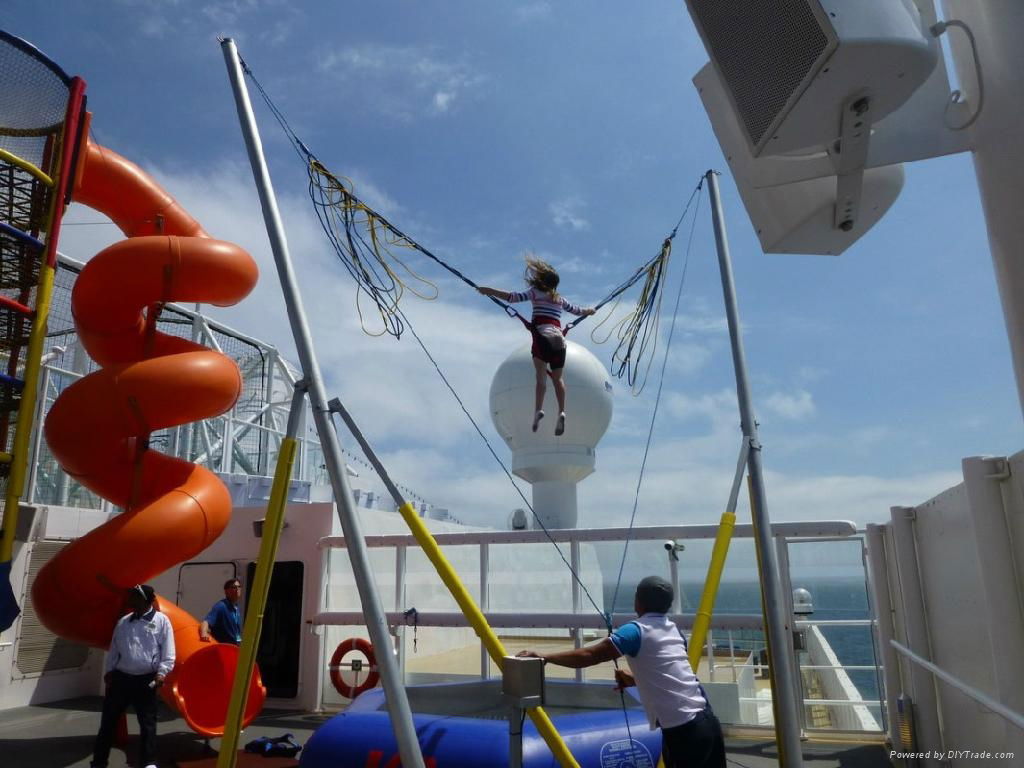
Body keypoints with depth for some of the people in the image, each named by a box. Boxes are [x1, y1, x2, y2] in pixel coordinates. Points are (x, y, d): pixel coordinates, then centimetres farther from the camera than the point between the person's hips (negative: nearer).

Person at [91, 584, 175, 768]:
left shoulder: (161, 620, -5)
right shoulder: (123, 622, 9)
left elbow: (168, 651, -7)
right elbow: (113, 649, 15)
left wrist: (162, 672, -15)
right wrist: (109, 671, 6)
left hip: (146, 680, -4)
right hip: (120, 678, 4)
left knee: (147, 723, 3)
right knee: (108, 720, 10)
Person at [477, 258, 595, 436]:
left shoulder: (535, 292, 12)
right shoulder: (560, 299, 26)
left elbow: (513, 297, -4)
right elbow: (576, 310, 43)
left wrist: (490, 291, -3)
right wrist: (588, 311, 63)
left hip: (542, 334, -4)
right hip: (558, 337, 4)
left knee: (541, 374, -14)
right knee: (557, 377, 9)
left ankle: (538, 409, -31)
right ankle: (561, 411, -10)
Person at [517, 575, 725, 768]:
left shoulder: (636, 631, -8)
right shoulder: (672, 629, 13)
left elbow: (588, 656, -13)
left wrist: (545, 657, -6)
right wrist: (635, 679, 35)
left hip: (683, 729, -7)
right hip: (706, 719, 7)